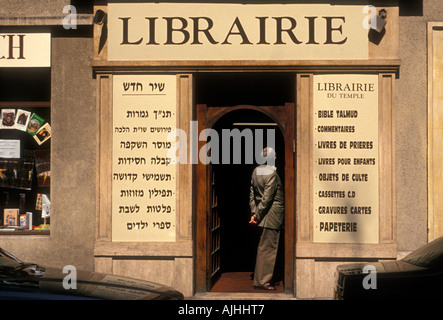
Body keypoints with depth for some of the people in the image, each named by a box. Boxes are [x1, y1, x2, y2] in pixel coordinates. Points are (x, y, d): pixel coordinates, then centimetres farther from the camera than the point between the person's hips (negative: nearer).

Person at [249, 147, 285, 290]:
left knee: (263, 248, 16)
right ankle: (262, 281, 3)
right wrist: (258, 215, -13)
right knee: (268, 249, -2)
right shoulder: (272, 173, -17)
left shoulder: (256, 171, 9)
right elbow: (267, 197, -19)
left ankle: (259, 278, 24)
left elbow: (252, 193, 10)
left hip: (263, 215, 9)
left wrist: (254, 212, 8)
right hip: (272, 214, -9)